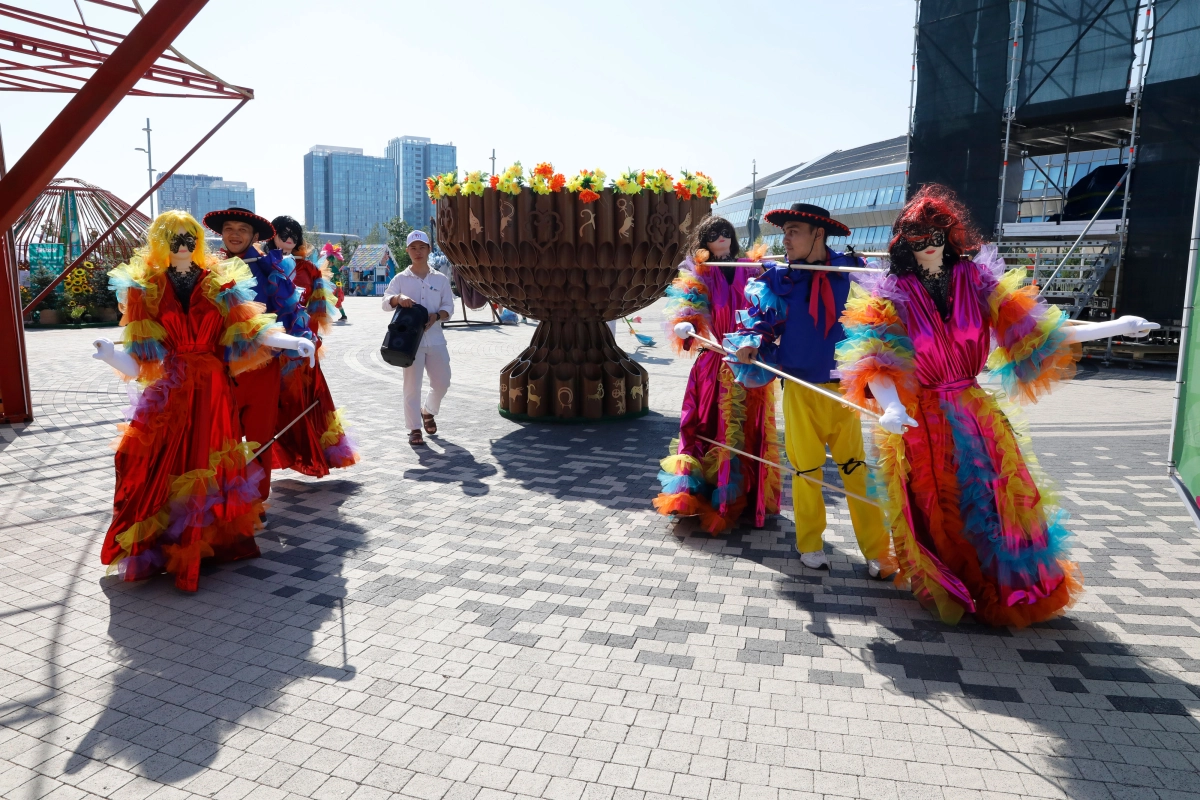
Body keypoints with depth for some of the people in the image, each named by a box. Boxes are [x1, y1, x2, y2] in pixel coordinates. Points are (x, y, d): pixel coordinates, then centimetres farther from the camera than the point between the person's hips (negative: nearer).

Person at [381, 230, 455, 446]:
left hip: (435, 338, 2)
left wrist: (435, 316, -14)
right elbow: (386, 302, -7)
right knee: (412, 385, -2)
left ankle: (427, 411, 34)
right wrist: (398, 298, -29)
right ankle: (414, 429, 6)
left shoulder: (440, 279, 8)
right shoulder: (401, 279, 4)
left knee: (442, 381, 6)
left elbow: (448, 307, 7)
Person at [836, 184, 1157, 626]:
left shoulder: (976, 281, 1)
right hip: (920, 421, -2)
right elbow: (875, 360, -21)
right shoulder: (890, 298, -9)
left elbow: (1031, 328, 2)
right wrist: (890, 407, -40)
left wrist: (1114, 327, -3)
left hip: (976, 415, 3)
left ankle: (1010, 592, 34)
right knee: (938, 513, 7)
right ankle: (949, 593, 33)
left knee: (995, 503, 8)